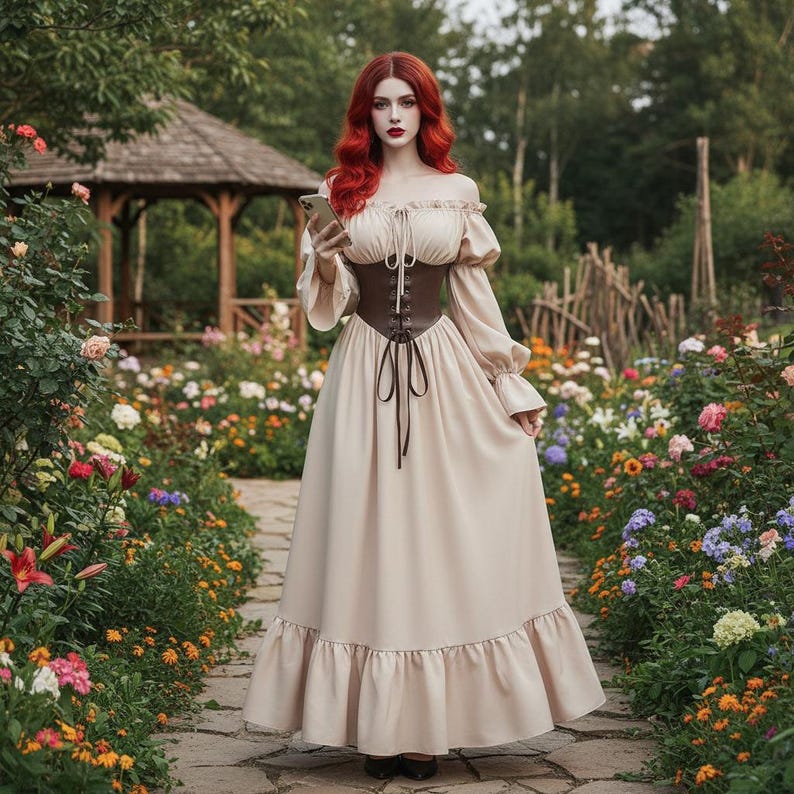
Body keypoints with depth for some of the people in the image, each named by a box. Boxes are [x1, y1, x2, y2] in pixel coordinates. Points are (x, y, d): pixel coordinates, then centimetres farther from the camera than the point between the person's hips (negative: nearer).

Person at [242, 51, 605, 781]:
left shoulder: (456, 193, 6)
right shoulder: (343, 191, 6)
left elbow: (475, 298, 8)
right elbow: (327, 305, 5)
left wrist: (516, 388, 7)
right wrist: (325, 260, -16)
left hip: (445, 375, 0)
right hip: (364, 377, 0)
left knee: (441, 537, 0)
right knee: (369, 537, 0)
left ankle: (433, 719, 7)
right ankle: (377, 720, 6)